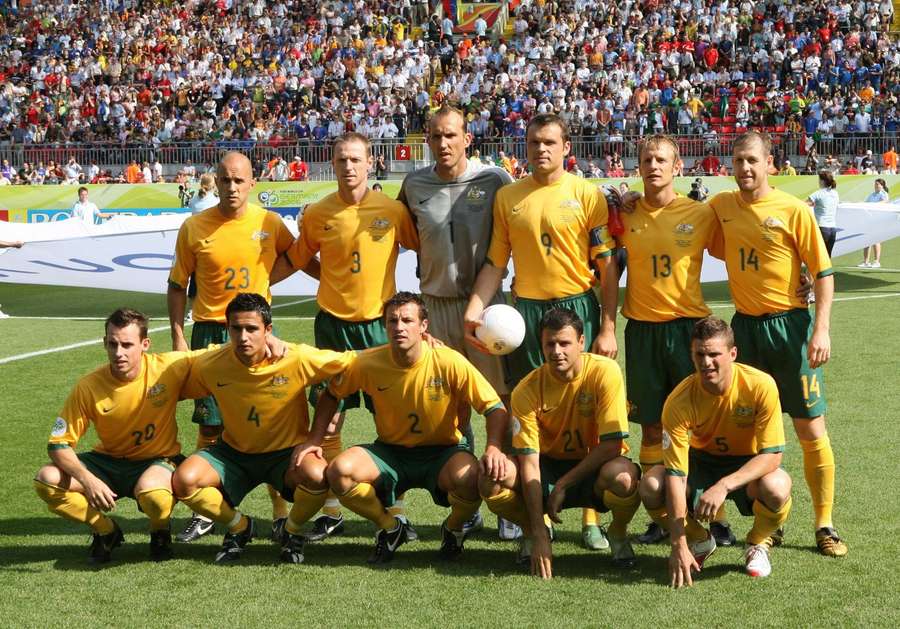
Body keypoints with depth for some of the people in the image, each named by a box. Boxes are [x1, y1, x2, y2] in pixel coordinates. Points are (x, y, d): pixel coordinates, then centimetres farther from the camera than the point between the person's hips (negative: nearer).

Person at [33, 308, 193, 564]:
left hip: (157, 460, -3)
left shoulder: (169, 367, -19)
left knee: (152, 493, -39)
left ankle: (160, 532, 0)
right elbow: (58, 444, -14)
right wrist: (87, 480, -30)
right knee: (47, 480, -21)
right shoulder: (88, 387, -17)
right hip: (108, 461, 3)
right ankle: (105, 530, 4)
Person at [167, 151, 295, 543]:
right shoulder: (194, 227, -3)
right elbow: (177, 286, 4)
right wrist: (178, 337, -1)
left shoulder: (269, 223, -2)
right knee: (210, 427, 4)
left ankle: (281, 510, 12)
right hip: (210, 331, 0)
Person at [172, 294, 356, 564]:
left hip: (287, 451, -2)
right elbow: (178, 392, 4)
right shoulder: (209, 366, -14)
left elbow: (351, 361, -14)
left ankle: (292, 531, 0)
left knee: (318, 476, -35)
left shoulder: (297, 359, -21)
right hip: (234, 452, 2)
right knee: (184, 480, -24)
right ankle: (240, 527, 5)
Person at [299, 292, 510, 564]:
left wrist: (493, 448, -31)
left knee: (470, 478, -36)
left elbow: (495, 408, -13)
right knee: (339, 471, -27)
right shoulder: (368, 363, -12)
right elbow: (331, 395, 7)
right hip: (390, 453, 2)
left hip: (442, 452, -2)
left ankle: (453, 528, 3)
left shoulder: (449, 363, -18)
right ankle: (390, 527, 3)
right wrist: (314, 440, -3)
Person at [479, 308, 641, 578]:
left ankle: (618, 533, -2)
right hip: (550, 464, 2)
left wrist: (563, 484, -19)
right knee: (491, 481, -27)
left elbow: (612, 444, -18)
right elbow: (529, 463, -19)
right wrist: (539, 535, -26)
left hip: (596, 467, -1)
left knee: (623, 477, -38)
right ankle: (531, 530, 6)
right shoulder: (526, 390, -16)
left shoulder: (604, 371, -20)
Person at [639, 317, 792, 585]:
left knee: (777, 487, -36)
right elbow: (676, 475, -27)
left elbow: (772, 455, -26)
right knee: (650, 486, -27)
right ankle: (699, 541, 5)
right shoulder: (679, 401, -25)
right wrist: (679, 546, -32)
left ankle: (757, 544, 1)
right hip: (702, 461, 1)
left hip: (750, 465, -1)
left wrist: (724, 485, -41)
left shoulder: (760, 385, -26)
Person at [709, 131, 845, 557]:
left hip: (789, 324, -3)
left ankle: (825, 526, 10)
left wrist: (821, 330, -14)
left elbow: (823, 272, -6)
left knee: (811, 430, -1)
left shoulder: (793, 210, -7)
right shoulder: (721, 206, 4)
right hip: (745, 326, 4)